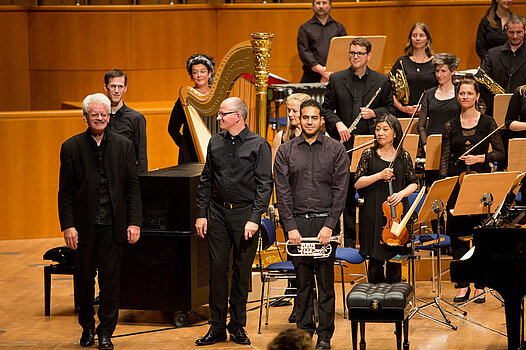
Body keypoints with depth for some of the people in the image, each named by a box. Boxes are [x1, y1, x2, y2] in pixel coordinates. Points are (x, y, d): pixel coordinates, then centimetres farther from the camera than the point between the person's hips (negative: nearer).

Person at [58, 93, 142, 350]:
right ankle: (87, 327, 25)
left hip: (113, 224, 0)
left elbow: (132, 187, 4)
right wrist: (68, 225, -8)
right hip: (84, 225, 0)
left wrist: (134, 222, -3)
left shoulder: (123, 146, 4)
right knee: (84, 278, 8)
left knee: (111, 278, 3)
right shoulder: (71, 148, 1)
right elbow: (65, 191, 0)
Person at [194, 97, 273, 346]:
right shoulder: (216, 142, 9)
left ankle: (237, 326, 14)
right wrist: (201, 214, 7)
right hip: (218, 212, 3)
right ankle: (217, 327, 8)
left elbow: (264, 185, -6)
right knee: (218, 267, 2)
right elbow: (206, 180, 14)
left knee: (242, 271, 3)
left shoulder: (258, 145, -4)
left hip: (245, 213, -3)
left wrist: (254, 219, -14)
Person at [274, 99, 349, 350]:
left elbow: (340, 190, -1)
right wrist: (291, 226, -7)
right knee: (302, 280, 4)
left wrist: (329, 225, -10)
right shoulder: (285, 151, 7)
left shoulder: (336, 150, 4)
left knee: (325, 280, 0)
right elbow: (282, 191, 2)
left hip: (325, 220, -1)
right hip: (297, 222, 1)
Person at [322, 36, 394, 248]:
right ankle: (349, 240, 11)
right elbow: (327, 108, 10)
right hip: (346, 143, 1)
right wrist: (337, 123, -7)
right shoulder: (336, 80, 8)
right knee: (347, 193, 4)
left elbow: (390, 109, 11)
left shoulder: (382, 81, 7)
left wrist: (374, 113, -8)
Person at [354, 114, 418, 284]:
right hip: (374, 214, -1)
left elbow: (413, 183, 12)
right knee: (376, 260, -2)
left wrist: (402, 193, -8)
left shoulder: (404, 156, 7)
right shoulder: (369, 154, 4)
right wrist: (379, 175, -13)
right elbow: (357, 183, -1)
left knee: (395, 261, 3)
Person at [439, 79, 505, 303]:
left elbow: (500, 152, 3)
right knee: (458, 234, 2)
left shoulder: (488, 123, 1)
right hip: (456, 183, 2)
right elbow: (445, 158, 7)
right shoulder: (450, 126, 6)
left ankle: (480, 285, 8)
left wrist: (479, 158, -12)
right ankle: (462, 285, 10)